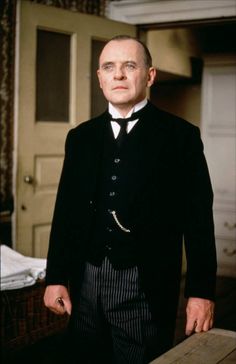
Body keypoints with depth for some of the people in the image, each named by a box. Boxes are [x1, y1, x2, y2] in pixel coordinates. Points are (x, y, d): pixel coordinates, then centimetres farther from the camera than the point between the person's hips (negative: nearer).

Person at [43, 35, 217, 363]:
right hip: (85, 282, 4)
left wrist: (201, 291, -8)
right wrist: (56, 277, 6)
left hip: (146, 288, -4)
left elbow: (198, 219, -5)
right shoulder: (80, 137, 9)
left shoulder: (180, 135, -3)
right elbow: (65, 210, 10)